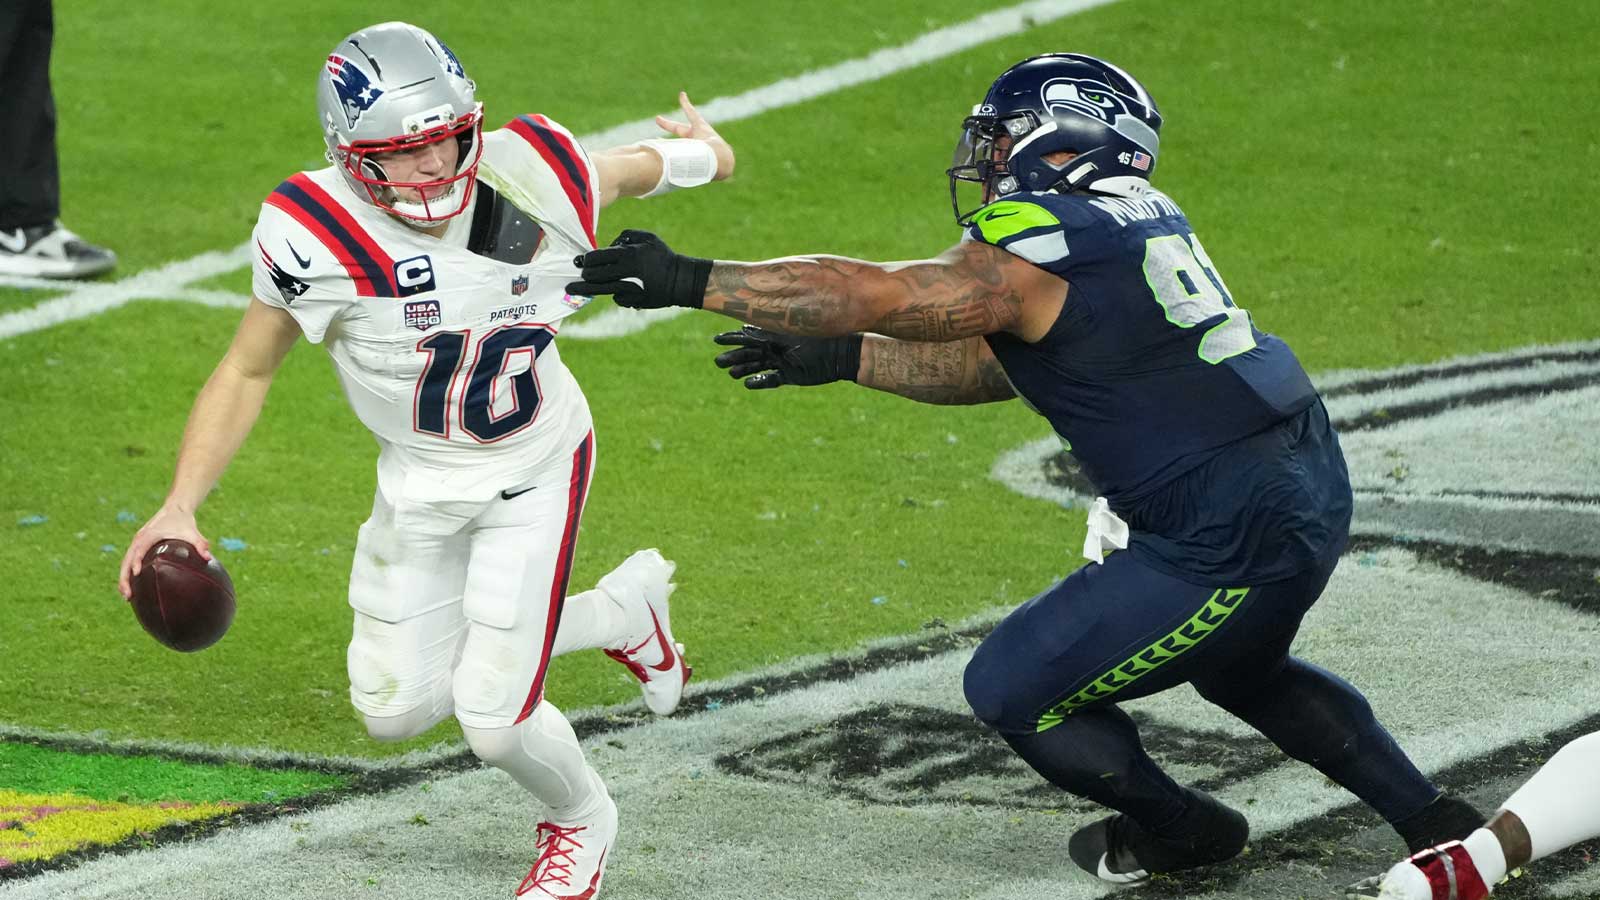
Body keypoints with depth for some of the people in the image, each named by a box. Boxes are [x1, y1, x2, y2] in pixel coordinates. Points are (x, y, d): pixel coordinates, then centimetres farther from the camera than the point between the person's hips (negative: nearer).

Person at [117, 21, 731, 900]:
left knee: (494, 723, -8)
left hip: (532, 472, -2)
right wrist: (179, 507, -21)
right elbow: (247, 371, -11)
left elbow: (631, 169, 1)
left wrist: (696, 153, 24)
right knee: (396, 711, 10)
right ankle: (619, 612, 30)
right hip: (418, 484, 2)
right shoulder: (318, 238, -26)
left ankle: (581, 820, 29)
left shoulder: (530, 182, -24)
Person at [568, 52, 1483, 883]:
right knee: (1241, 669, 37)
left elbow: (870, 294, -17)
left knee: (1014, 689, 5)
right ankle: (1433, 820, 39)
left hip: (1235, 541, -10)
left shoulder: (1034, 249, -16)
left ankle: (1178, 827, 26)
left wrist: (690, 281, -13)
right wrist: (838, 359, 17)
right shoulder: (1144, 220, 12)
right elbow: (995, 366, 18)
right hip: (1316, 486, 10)